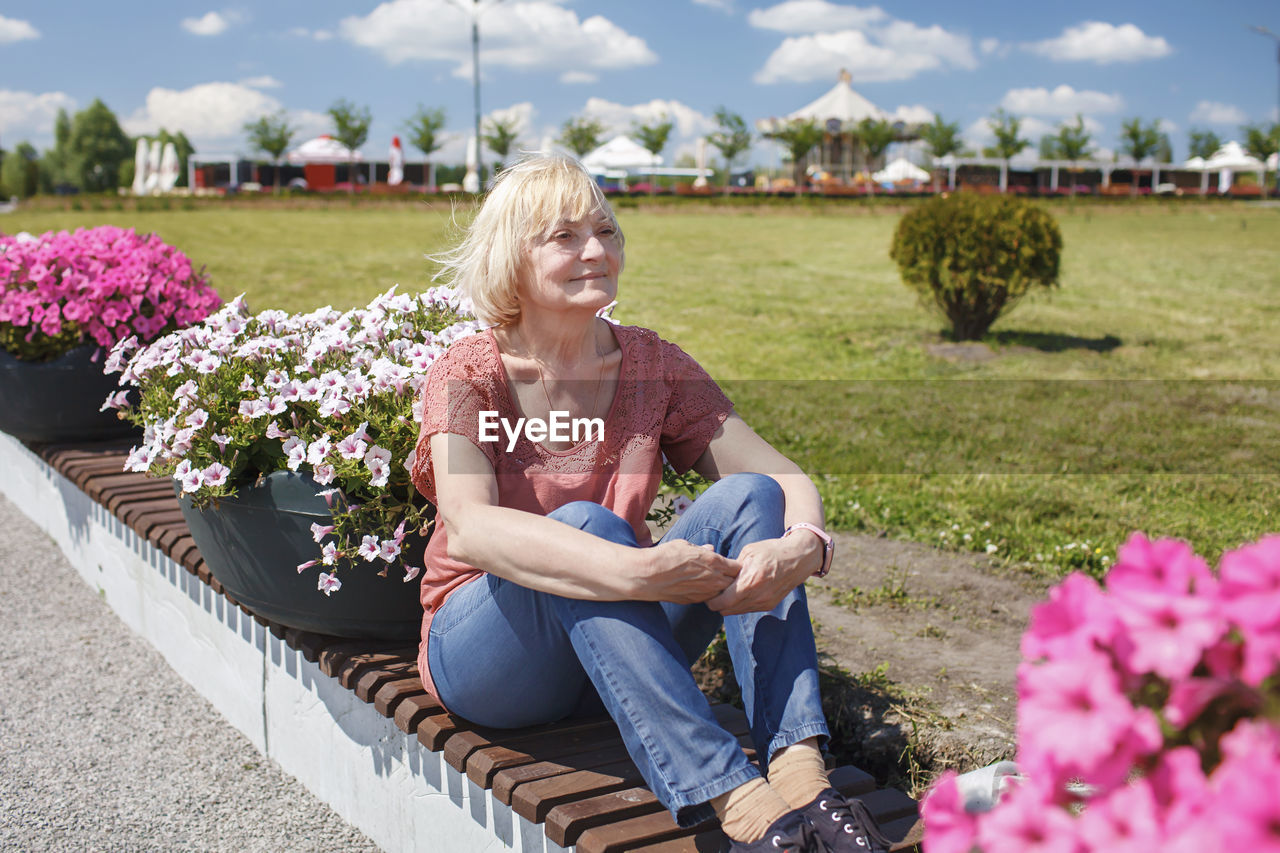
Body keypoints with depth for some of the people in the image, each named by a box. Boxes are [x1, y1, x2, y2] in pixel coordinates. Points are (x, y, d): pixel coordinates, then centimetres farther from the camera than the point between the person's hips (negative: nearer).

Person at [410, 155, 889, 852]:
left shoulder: (652, 367, 1)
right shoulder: (468, 375, -11)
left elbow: (788, 479, -8)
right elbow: (469, 527, -30)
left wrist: (803, 545, -33)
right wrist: (635, 571, -44)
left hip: (621, 650, 4)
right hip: (484, 652, -3)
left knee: (748, 496, -19)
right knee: (582, 523, -33)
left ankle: (797, 767, -34)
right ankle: (732, 797, -42)